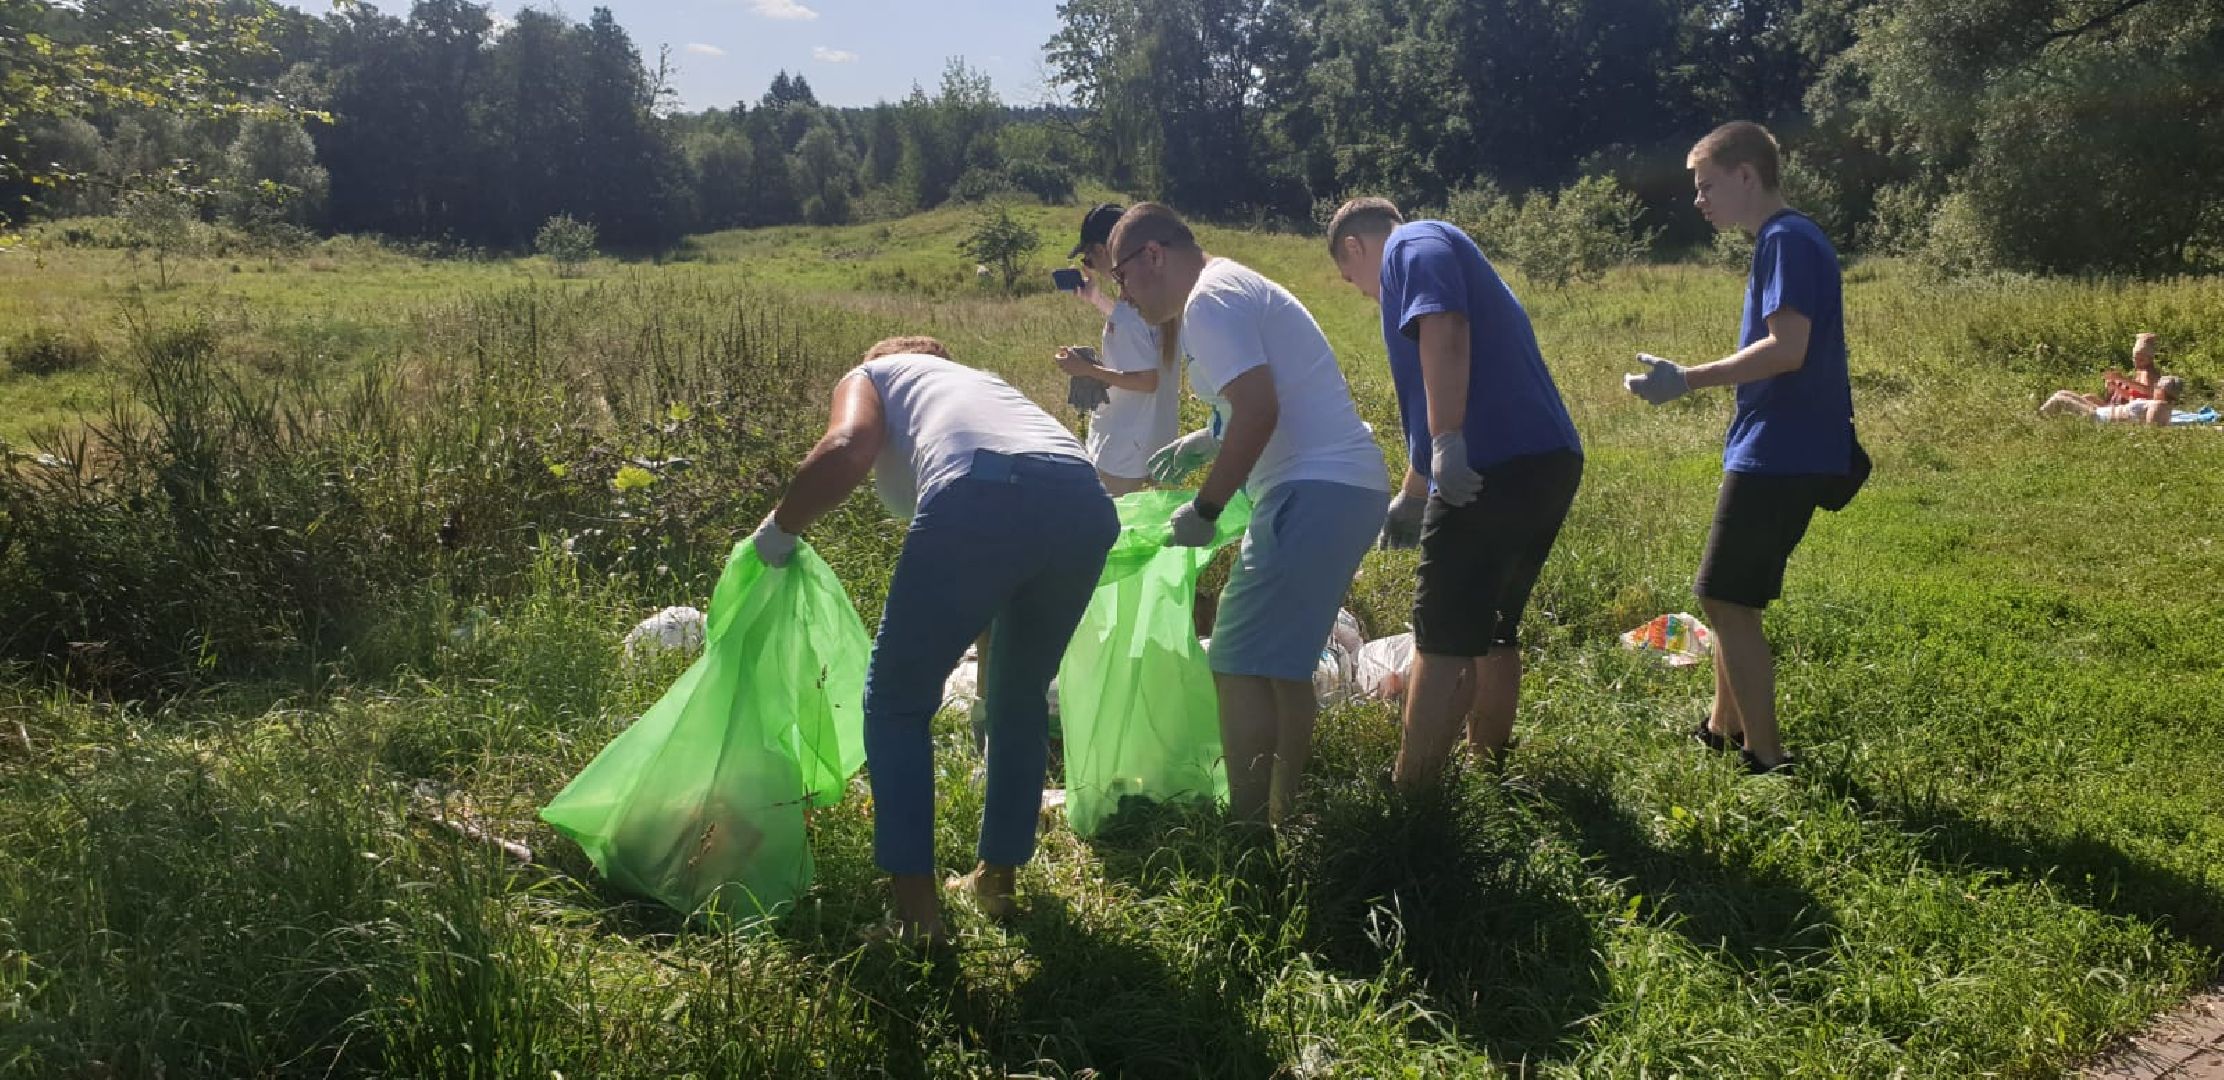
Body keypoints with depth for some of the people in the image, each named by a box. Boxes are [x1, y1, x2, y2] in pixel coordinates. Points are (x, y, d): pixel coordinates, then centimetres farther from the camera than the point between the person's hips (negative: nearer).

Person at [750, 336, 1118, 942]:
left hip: (978, 497, -6)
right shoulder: (984, 382, 43)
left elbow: (846, 450, 1)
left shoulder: (870, 376, 29)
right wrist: (987, 679, 53)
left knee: (897, 701, 14)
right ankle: (997, 876, 36)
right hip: (1085, 501, 6)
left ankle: (916, 907, 12)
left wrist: (780, 529, 18)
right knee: (1022, 695, 28)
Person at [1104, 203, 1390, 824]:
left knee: (1240, 667, -9)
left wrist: (1204, 510, -14)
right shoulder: (1237, 287, 22)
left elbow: (1259, 411, -21)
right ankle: (1283, 815, 25)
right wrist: (1208, 443, 26)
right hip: (1352, 486, 11)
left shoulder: (1209, 301, -10)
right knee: (1284, 664, 17)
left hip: (1315, 493, -11)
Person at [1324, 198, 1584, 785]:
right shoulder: (1446, 255, 30)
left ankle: (1409, 797, 0)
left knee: (1443, 642, -5)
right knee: (1493, 631, 20)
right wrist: (1412, 498, 40)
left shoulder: (1413, 244, 1)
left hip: (1495, 468, -10)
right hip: (1551, 462, 10)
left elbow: (1444, 332, -21)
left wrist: (1447, 443, -27)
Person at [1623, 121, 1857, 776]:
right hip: (1779, 453, 10)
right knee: (1730, 597, 17)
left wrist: (1687, 381, -21)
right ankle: (1724, 729, 29)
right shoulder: (1785, 241, 17)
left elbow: (1787, 349, -24)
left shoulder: (1787, 239, -14)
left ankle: (1767, 759, 0)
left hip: (1780, 457, -10)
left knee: (1727, 600, -6)